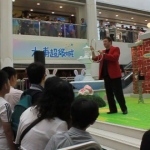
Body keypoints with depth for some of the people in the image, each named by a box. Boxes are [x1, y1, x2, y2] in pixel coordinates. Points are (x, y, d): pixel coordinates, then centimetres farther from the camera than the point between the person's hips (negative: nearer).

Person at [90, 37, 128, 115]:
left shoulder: (115, 49, 0)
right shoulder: (103, 52, 18)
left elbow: (114, 57, -18)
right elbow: (95, 59, 14)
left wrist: (104, 54, -18)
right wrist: (92, 51, 1)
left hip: (114, 75, -7)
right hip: (106, 75, 7)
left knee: (118, 93, -5)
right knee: (109, 93, 8)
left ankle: (124, 109, 5)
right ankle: (113, 109, 15)